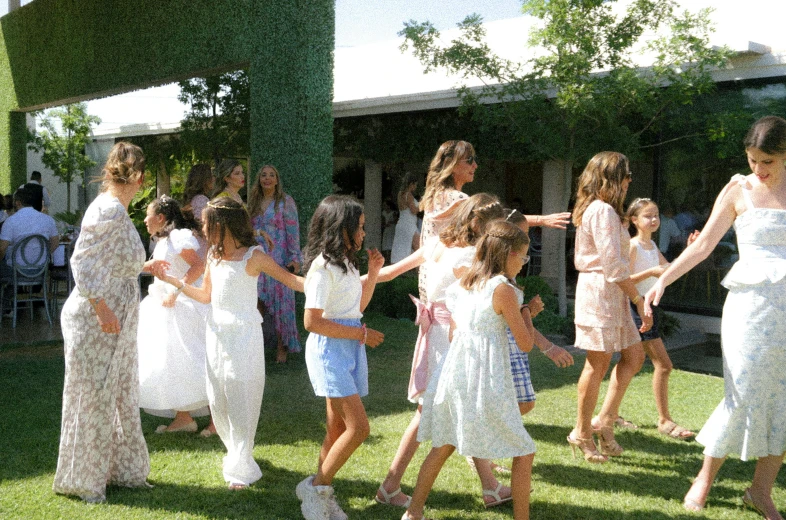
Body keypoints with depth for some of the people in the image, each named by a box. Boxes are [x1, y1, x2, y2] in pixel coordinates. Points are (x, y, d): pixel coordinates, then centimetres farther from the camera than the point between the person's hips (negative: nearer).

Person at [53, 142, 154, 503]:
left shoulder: (116, 209, 9)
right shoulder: (109, 210, -19)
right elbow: (82, 263, -23)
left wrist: (144, 267, 27)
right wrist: (102, 310, -24)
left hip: (116, 322, 9)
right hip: (94, 322, -9)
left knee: (121, 395, 16)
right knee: (92, 399, 3)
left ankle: (120, 470, 29)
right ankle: (80, 480, 19)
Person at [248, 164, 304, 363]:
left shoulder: (286, 201, -2)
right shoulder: (254, 202, 13)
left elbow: (293, 231, -7)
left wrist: (295, 258, -13)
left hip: (279, 258, -4)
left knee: (280, 300, -2)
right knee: (256, 302, 2)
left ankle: (282, 346, 7)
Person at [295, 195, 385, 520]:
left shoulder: (345, 263, 12)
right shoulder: (323, 267, -15)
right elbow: (312, 322, -20)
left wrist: (373, 273, 10)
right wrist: (361, 334, -16)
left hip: (350, 349, 9)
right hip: (329, 350, -9)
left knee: (338, 427, 11)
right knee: (359, 427, -12)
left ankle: (320, 492, 21)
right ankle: (315, 487, 2)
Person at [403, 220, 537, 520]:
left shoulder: (464, 284, 9)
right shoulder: (504, 290, -11)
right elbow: (525, 344, -7)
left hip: (454, 374, 7)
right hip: (486, 383, -7)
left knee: (443, 446, 21)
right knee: (524, 452, 8)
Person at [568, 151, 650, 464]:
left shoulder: (591, 209, 16)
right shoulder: (603, 211, -14)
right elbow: (613, 265, -19)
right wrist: (640, 301, -15)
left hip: (610, 294, 10)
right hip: (601, 290, -10)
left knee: (634, 355, 10)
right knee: (598, 363, -2)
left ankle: (605, 419, 13)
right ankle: (582, 434, 9)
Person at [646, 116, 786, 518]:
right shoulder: (739, 190, 1)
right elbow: (703, 245, 2)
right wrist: (662, 281, -6)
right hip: (752, 303, -2)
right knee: (744, 396, -3)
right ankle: (704, 480, 14)